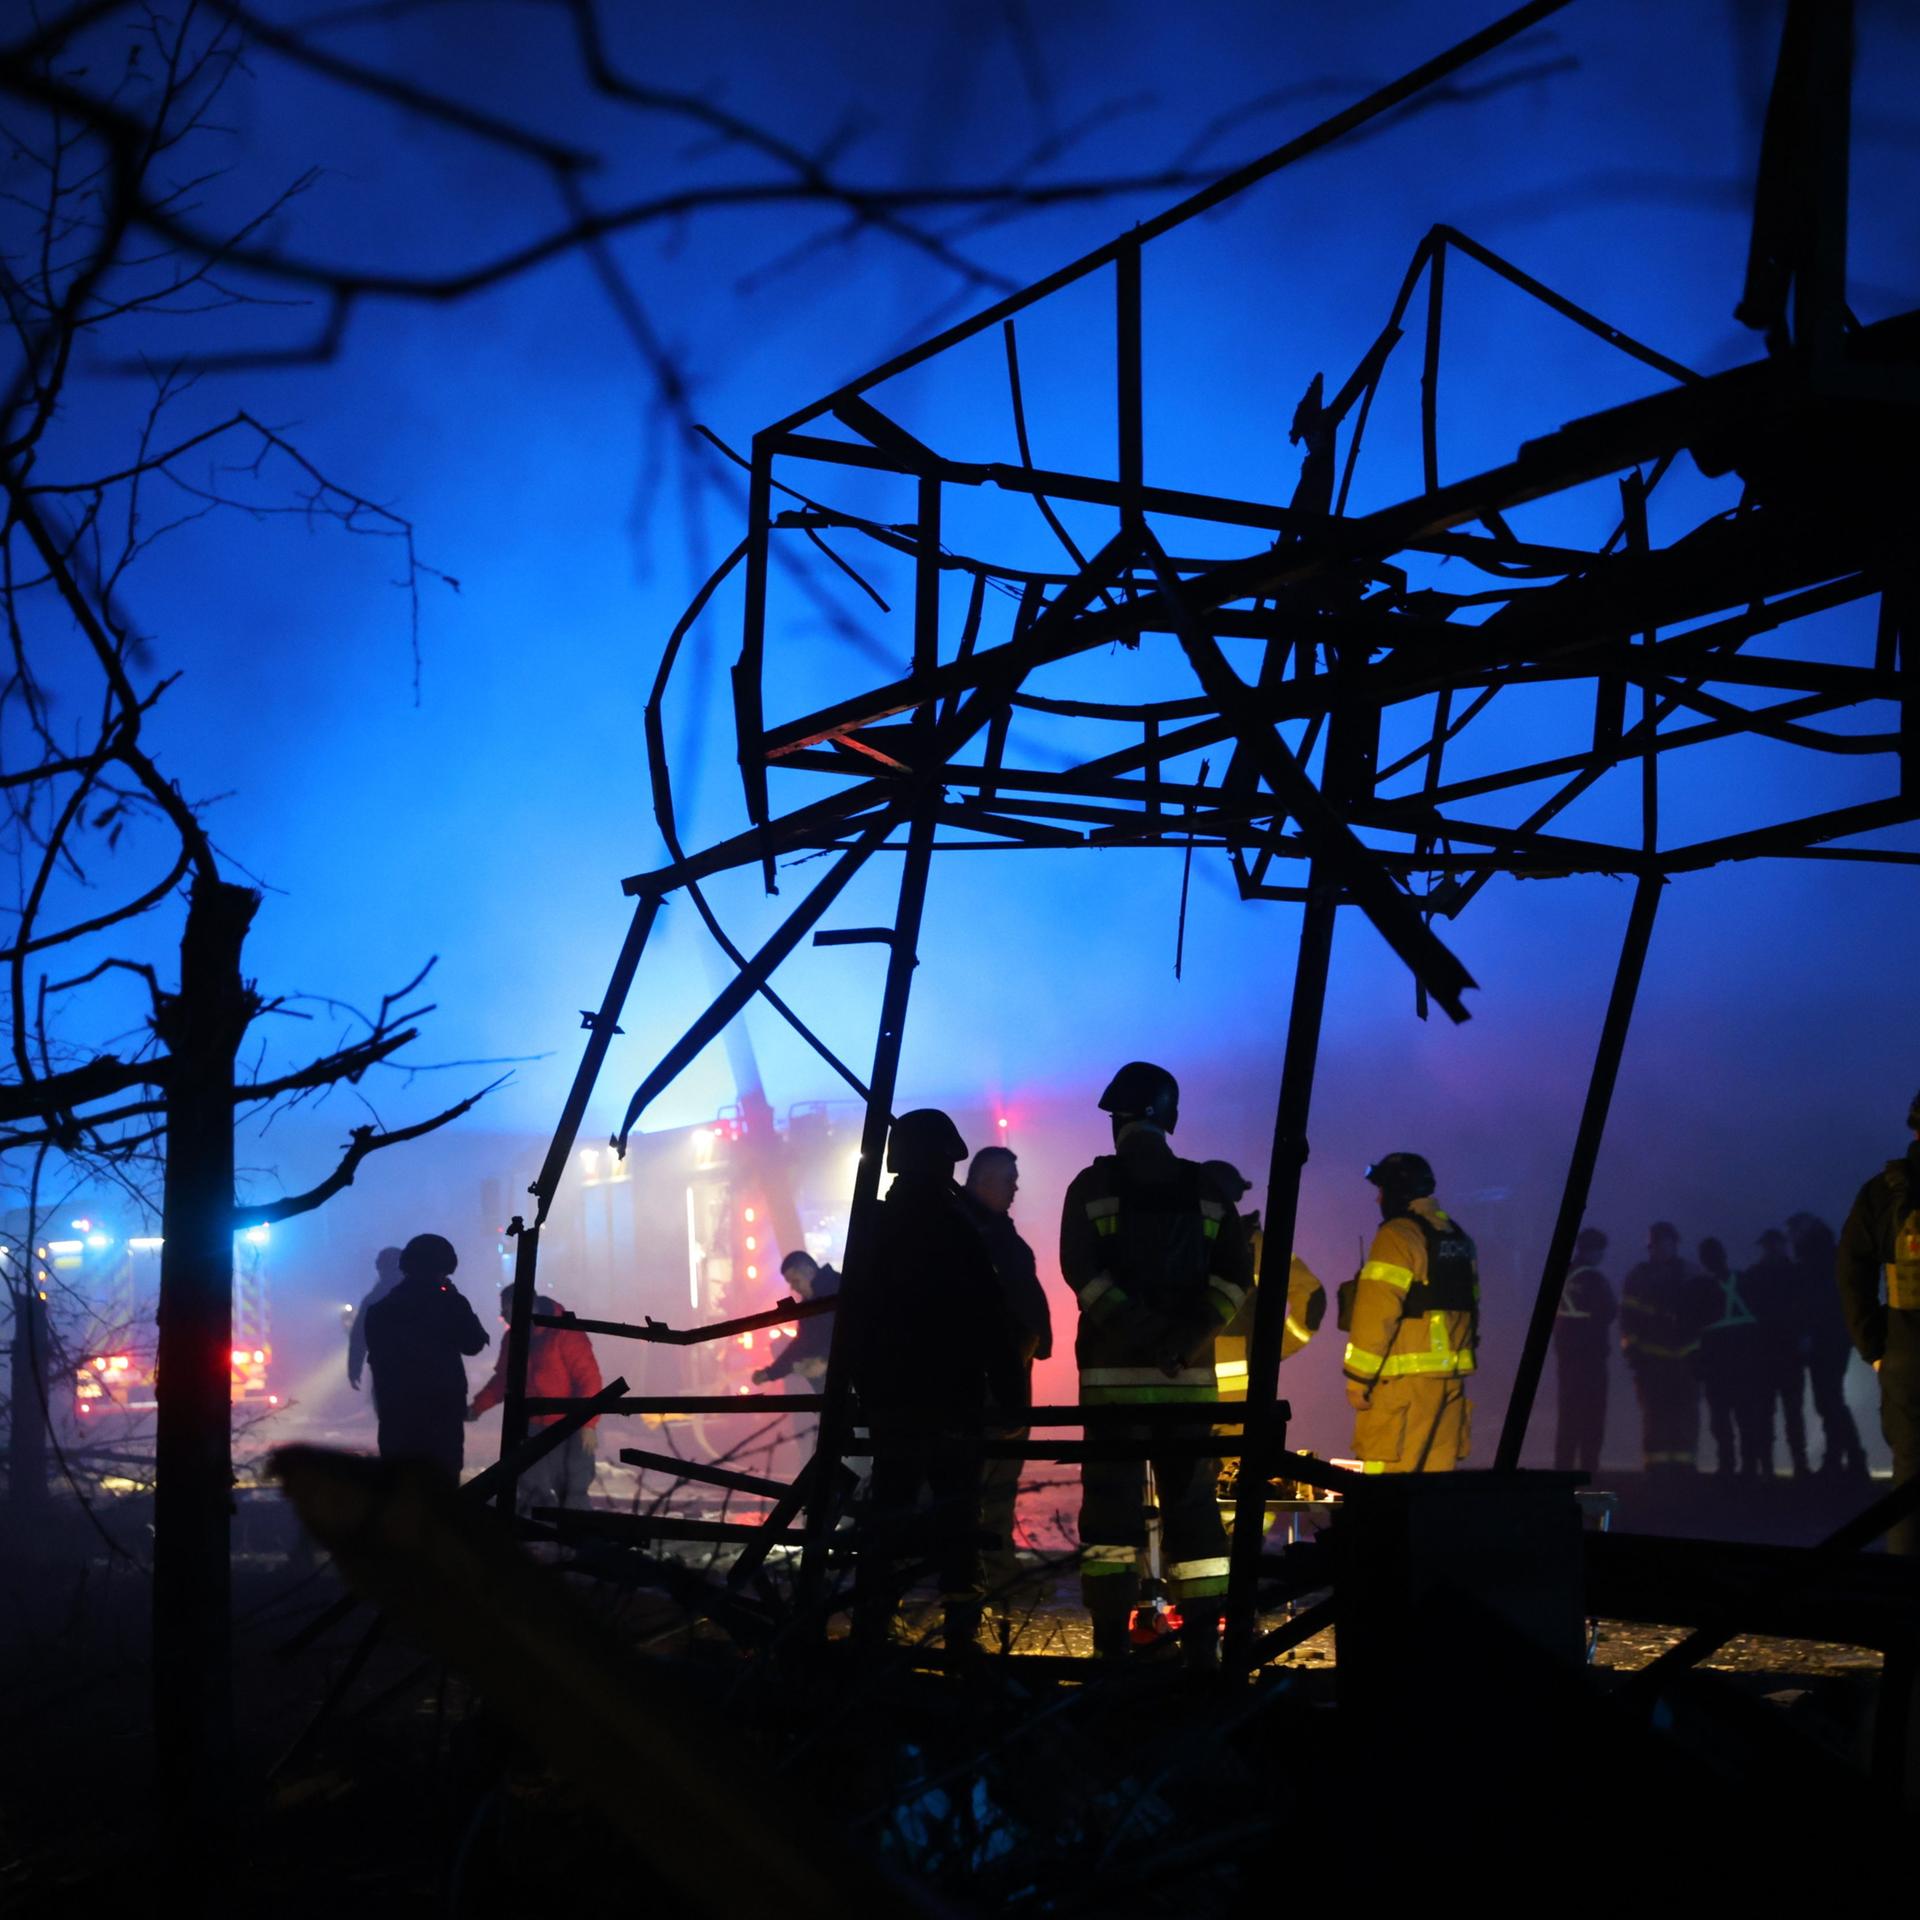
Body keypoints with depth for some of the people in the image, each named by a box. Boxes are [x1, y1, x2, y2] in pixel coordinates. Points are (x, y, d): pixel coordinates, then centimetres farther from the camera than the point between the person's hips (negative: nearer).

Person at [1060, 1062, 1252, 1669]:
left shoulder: (1092, 1186, 1)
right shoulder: (1207, 1189, 8)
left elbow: (1080, 1268, -11)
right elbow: (1236, 1275, -3)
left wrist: (1132, 1326, -10)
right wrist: (1190, 1335, -7)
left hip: (1113, 1369, -2)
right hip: (1188, 1375, 2)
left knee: (1112, 1505, 1)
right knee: (1192, 1504, 8)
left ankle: (1111, 1646, -2)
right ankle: (1202, 1644, 6)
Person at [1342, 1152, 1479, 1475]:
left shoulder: (1398, 1235, -10)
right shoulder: (1459, 1237, 16)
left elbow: (1377, 1313, -14)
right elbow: (1470, 1309, 14)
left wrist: (1358, 1377, -11)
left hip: (1403, 1376, -8)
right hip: (1451, 1375, 8)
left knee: (1388, 1475, -7)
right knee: (1438, 1468, 9)